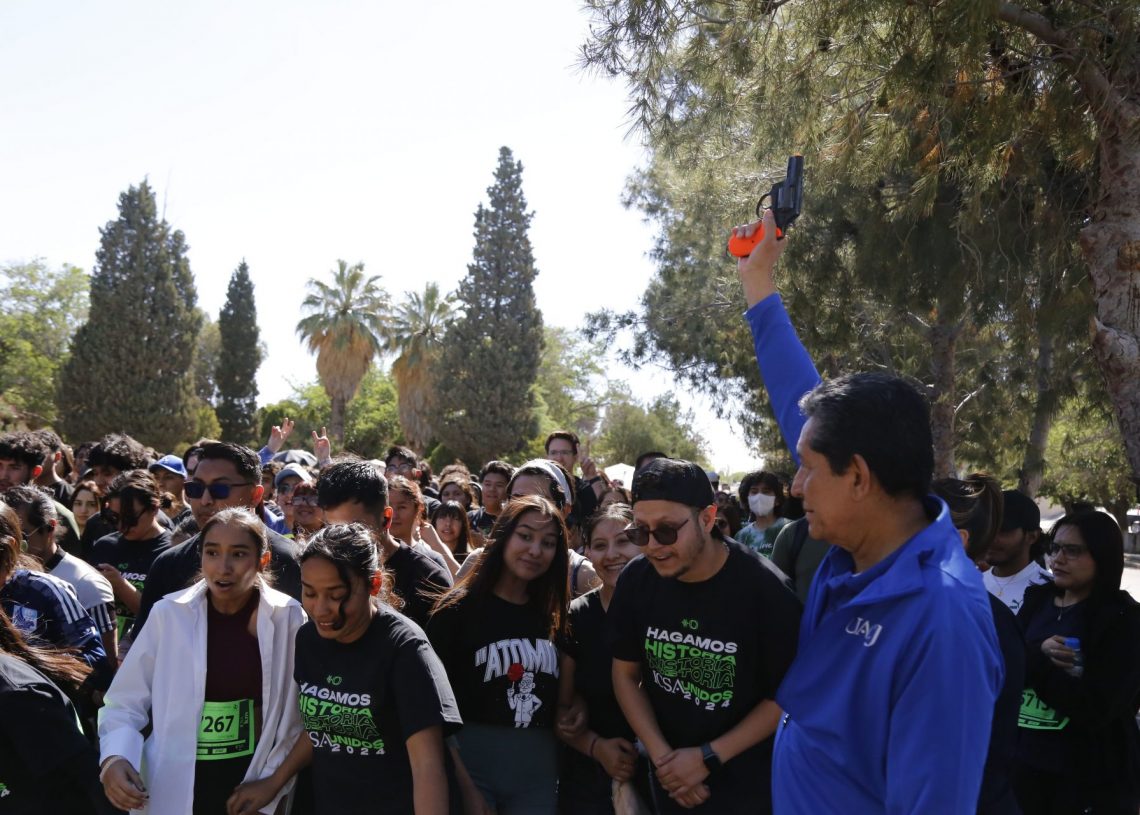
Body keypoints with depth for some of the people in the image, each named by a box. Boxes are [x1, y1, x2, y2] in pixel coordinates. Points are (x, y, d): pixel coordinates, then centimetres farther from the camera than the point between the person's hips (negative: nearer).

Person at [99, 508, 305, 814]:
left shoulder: (288, 617, -8)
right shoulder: (169, 613, -8)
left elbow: (297, 717, -3)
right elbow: (125, 702, -4)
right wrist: (114, 758, -19)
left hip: (253, 790, 0)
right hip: (175, 790, 1)